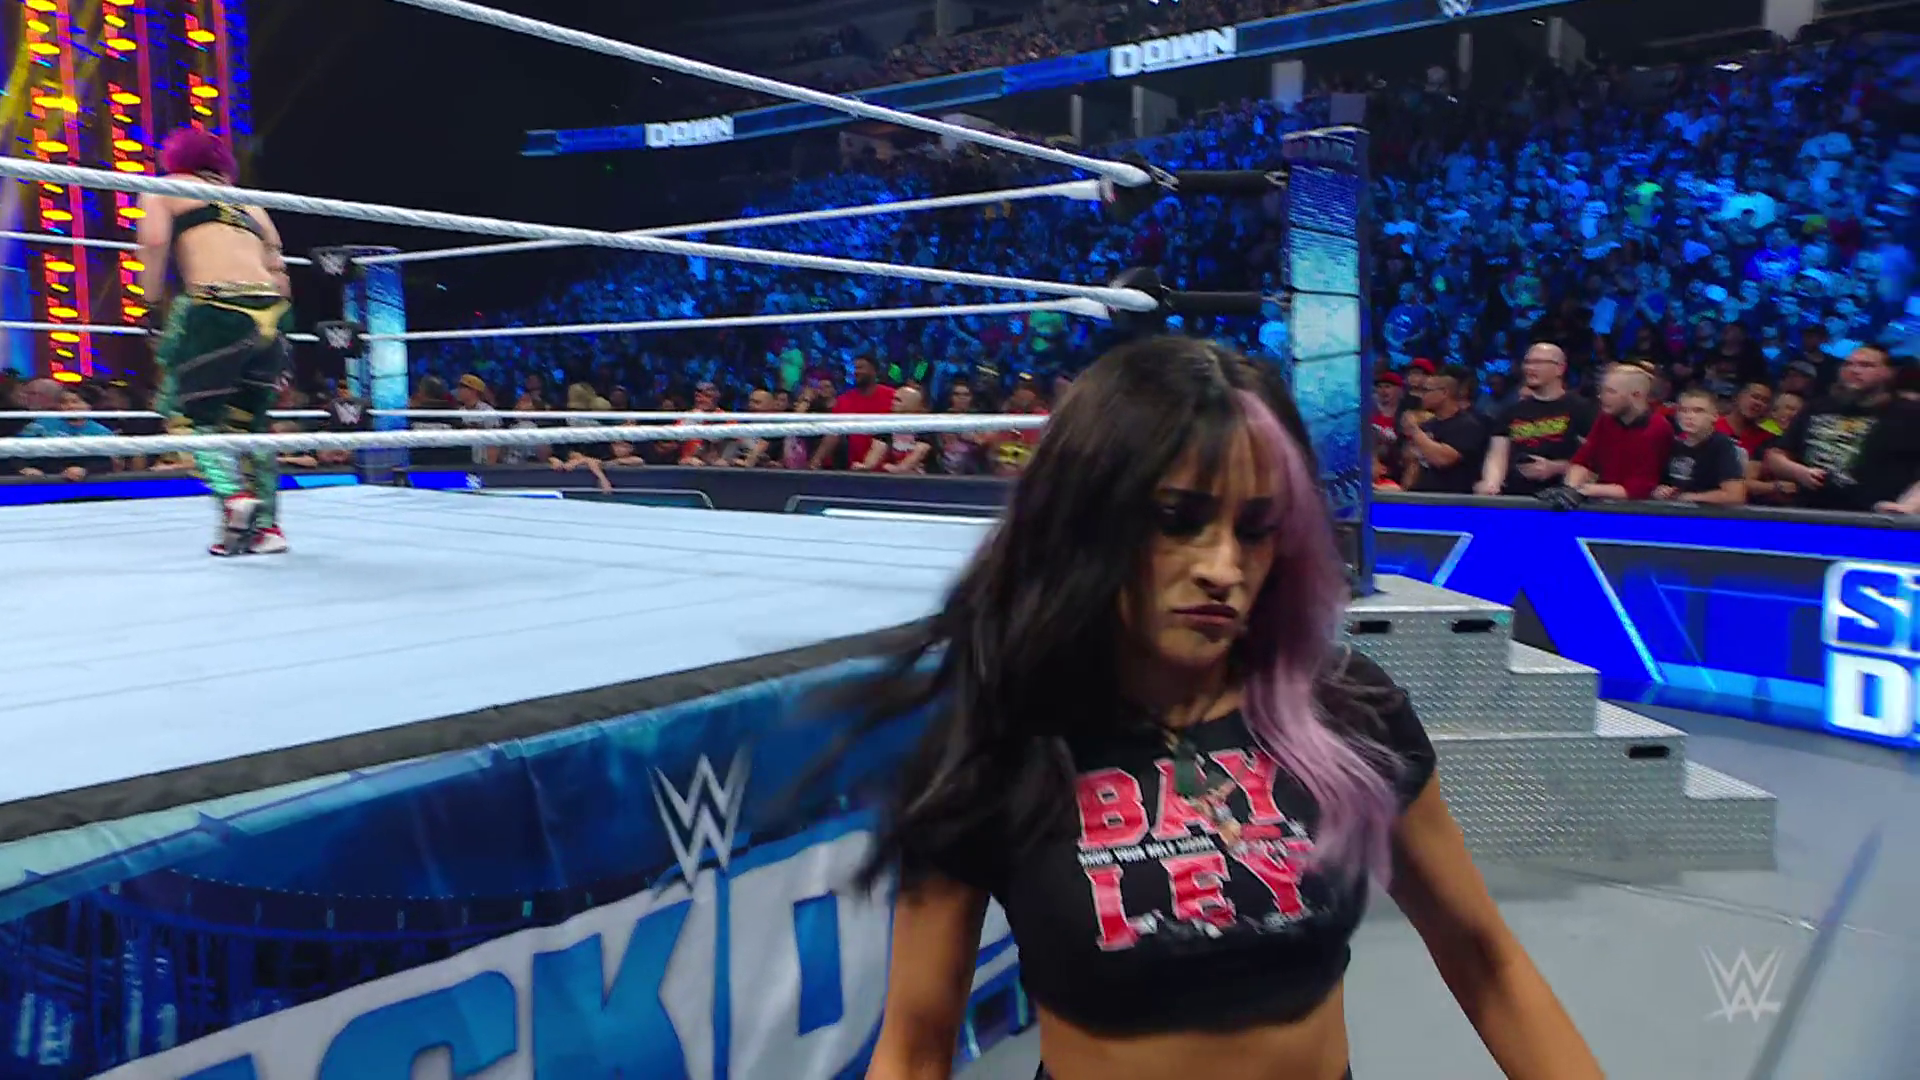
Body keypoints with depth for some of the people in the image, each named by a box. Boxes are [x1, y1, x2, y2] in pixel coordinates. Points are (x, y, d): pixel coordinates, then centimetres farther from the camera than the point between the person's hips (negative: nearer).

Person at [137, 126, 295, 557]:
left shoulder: (164, 191, 16)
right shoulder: (250, 205, 29)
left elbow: (155, 239, -5)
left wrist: (153, 304, 3)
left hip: (216, 308, -5)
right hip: (271, 313, 5)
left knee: (197, 414, 7)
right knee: (250, 422, 16)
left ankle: (234, 496, -17)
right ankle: (267, 525, 11)